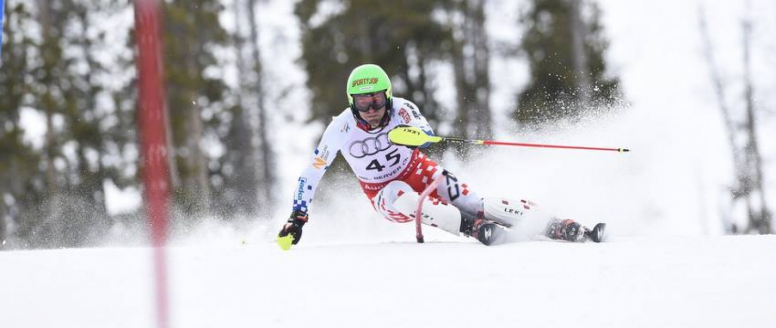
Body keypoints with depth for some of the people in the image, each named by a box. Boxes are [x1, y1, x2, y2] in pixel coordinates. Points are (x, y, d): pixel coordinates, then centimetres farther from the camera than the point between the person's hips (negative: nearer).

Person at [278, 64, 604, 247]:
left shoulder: (400, 109, -19)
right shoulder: (341, 129, -19)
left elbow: (426, 132, -34)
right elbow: (312, 172, -10)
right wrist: (298, 217, -12)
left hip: (419, 172, 0)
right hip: (385, 195, 0)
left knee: (468, 200, -23)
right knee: (405, 197, -37)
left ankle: (557, 227, -30)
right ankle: (474, 229, -52)